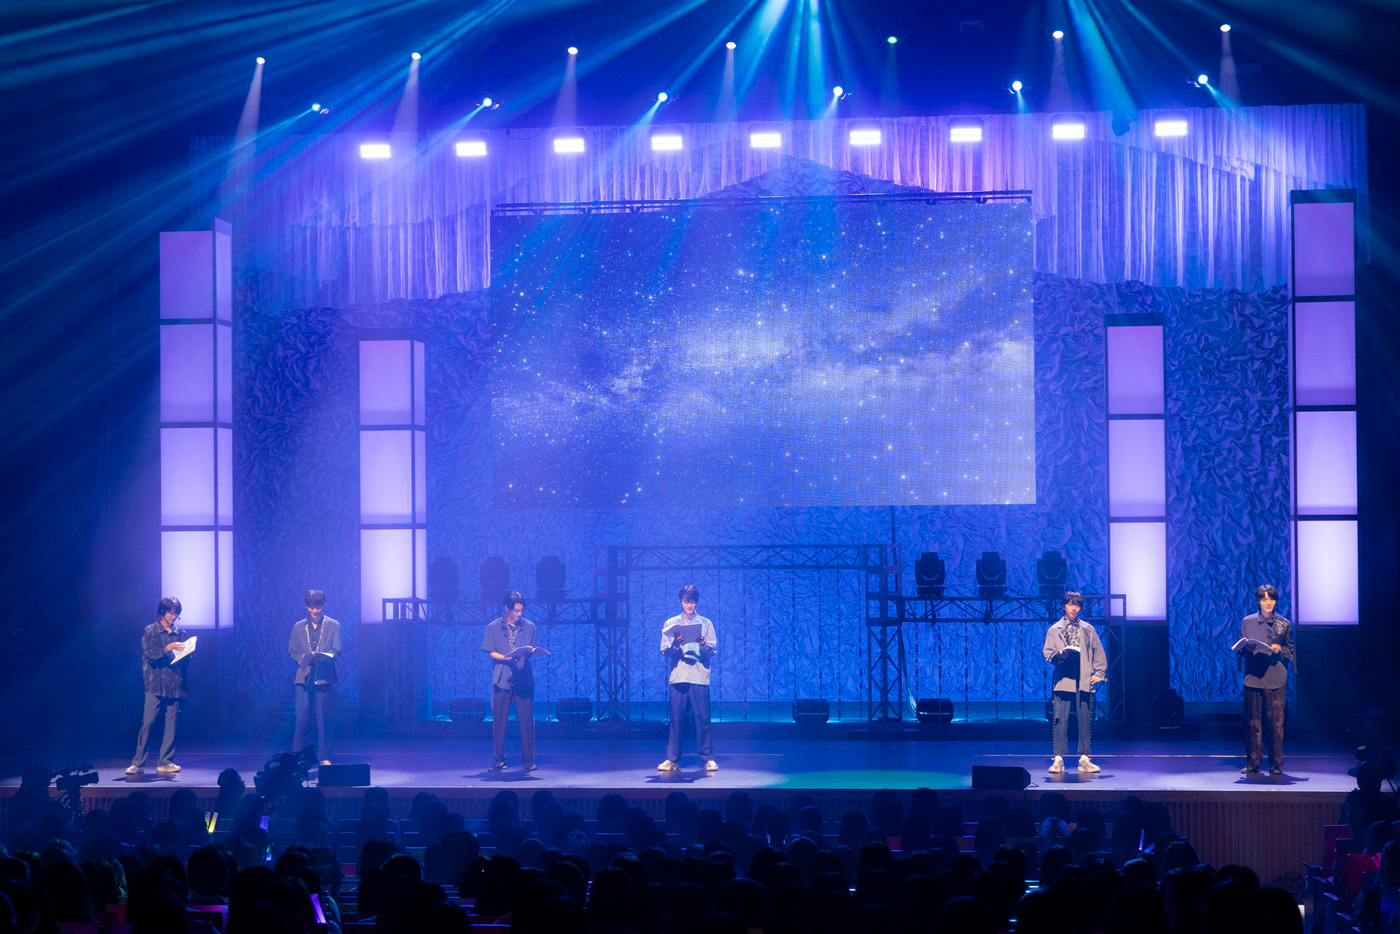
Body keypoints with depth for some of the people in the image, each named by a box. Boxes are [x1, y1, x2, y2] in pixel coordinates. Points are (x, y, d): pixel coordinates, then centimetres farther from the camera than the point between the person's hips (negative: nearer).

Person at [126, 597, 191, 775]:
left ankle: (164, 762, 5)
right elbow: (151, 654, -8)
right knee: (147, 722, -9)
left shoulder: (180, 634, 15)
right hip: (155, 685, -4)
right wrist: (169, 648, -19)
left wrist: (185, 653, -8)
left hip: (175, 685, 4)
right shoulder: (149, 632, 5)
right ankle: (138, 763, -7)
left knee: (171, 724, 0)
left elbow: (186, 661, 13)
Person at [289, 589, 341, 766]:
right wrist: (303, 658, -8)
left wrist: (320, 656, -18)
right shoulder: (298, 627, 14)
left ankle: (324, 757, 5)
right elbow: (291, 651, 13)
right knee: (302, 719, -5)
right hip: (304, 678, 1)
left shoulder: (333, 626, 8)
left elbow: (336, 652, 1)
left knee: (324, 720, -2)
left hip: (324, 678, -1)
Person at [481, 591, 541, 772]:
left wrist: (528, 652, -12)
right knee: (499, 719, 0)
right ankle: (499, 759, 10)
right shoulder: (493, 628, 4)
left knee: (526, 719, -3)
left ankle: (528, 759, 2)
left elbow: (530, 652, 12)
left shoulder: (529, 627, 10)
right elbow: (491, 653, 2)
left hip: (523, 678, 1)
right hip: (502, 678, -1)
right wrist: (507, 658, -16)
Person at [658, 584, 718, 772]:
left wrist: (704, 645, -16)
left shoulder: (706, 624, 10)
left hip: (699, 677, -1)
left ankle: (708, 758, 0)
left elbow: (713, 651, 4)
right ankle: (672, 759, 2)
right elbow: (664, 651, 6)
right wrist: (675, 645, -14)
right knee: (675, 718, -1)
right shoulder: (670, 624, 12)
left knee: (703, 718, -4)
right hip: (677, 676, 1)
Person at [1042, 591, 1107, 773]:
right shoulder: (1054, 630, 10)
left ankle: (1084, 759, 7)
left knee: (1085, 721, 1)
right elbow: (1047, 652, 2)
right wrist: (1059, 655, -18)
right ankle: (1058, 759, -3)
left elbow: (1098, 652, 18)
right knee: (1060, 721, -7)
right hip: (1062, 681, -2)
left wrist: (1099, 673, 9)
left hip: (1084, 682, 2)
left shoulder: (1088, 630, 15)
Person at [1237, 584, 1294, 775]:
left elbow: (1292, 652, 10)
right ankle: (1252, 763, 7)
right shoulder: (1247, 622, 10)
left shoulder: (1284, 624, 8)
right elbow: (1239, 649, 15)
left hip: (1276, 679, -1)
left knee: (1276, 720, -3)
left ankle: (1275, 764, 4)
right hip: (1253, 677, 1)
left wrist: (1280, 650, -9)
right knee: (1252, 721, 0)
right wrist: (1246, 649, -7)